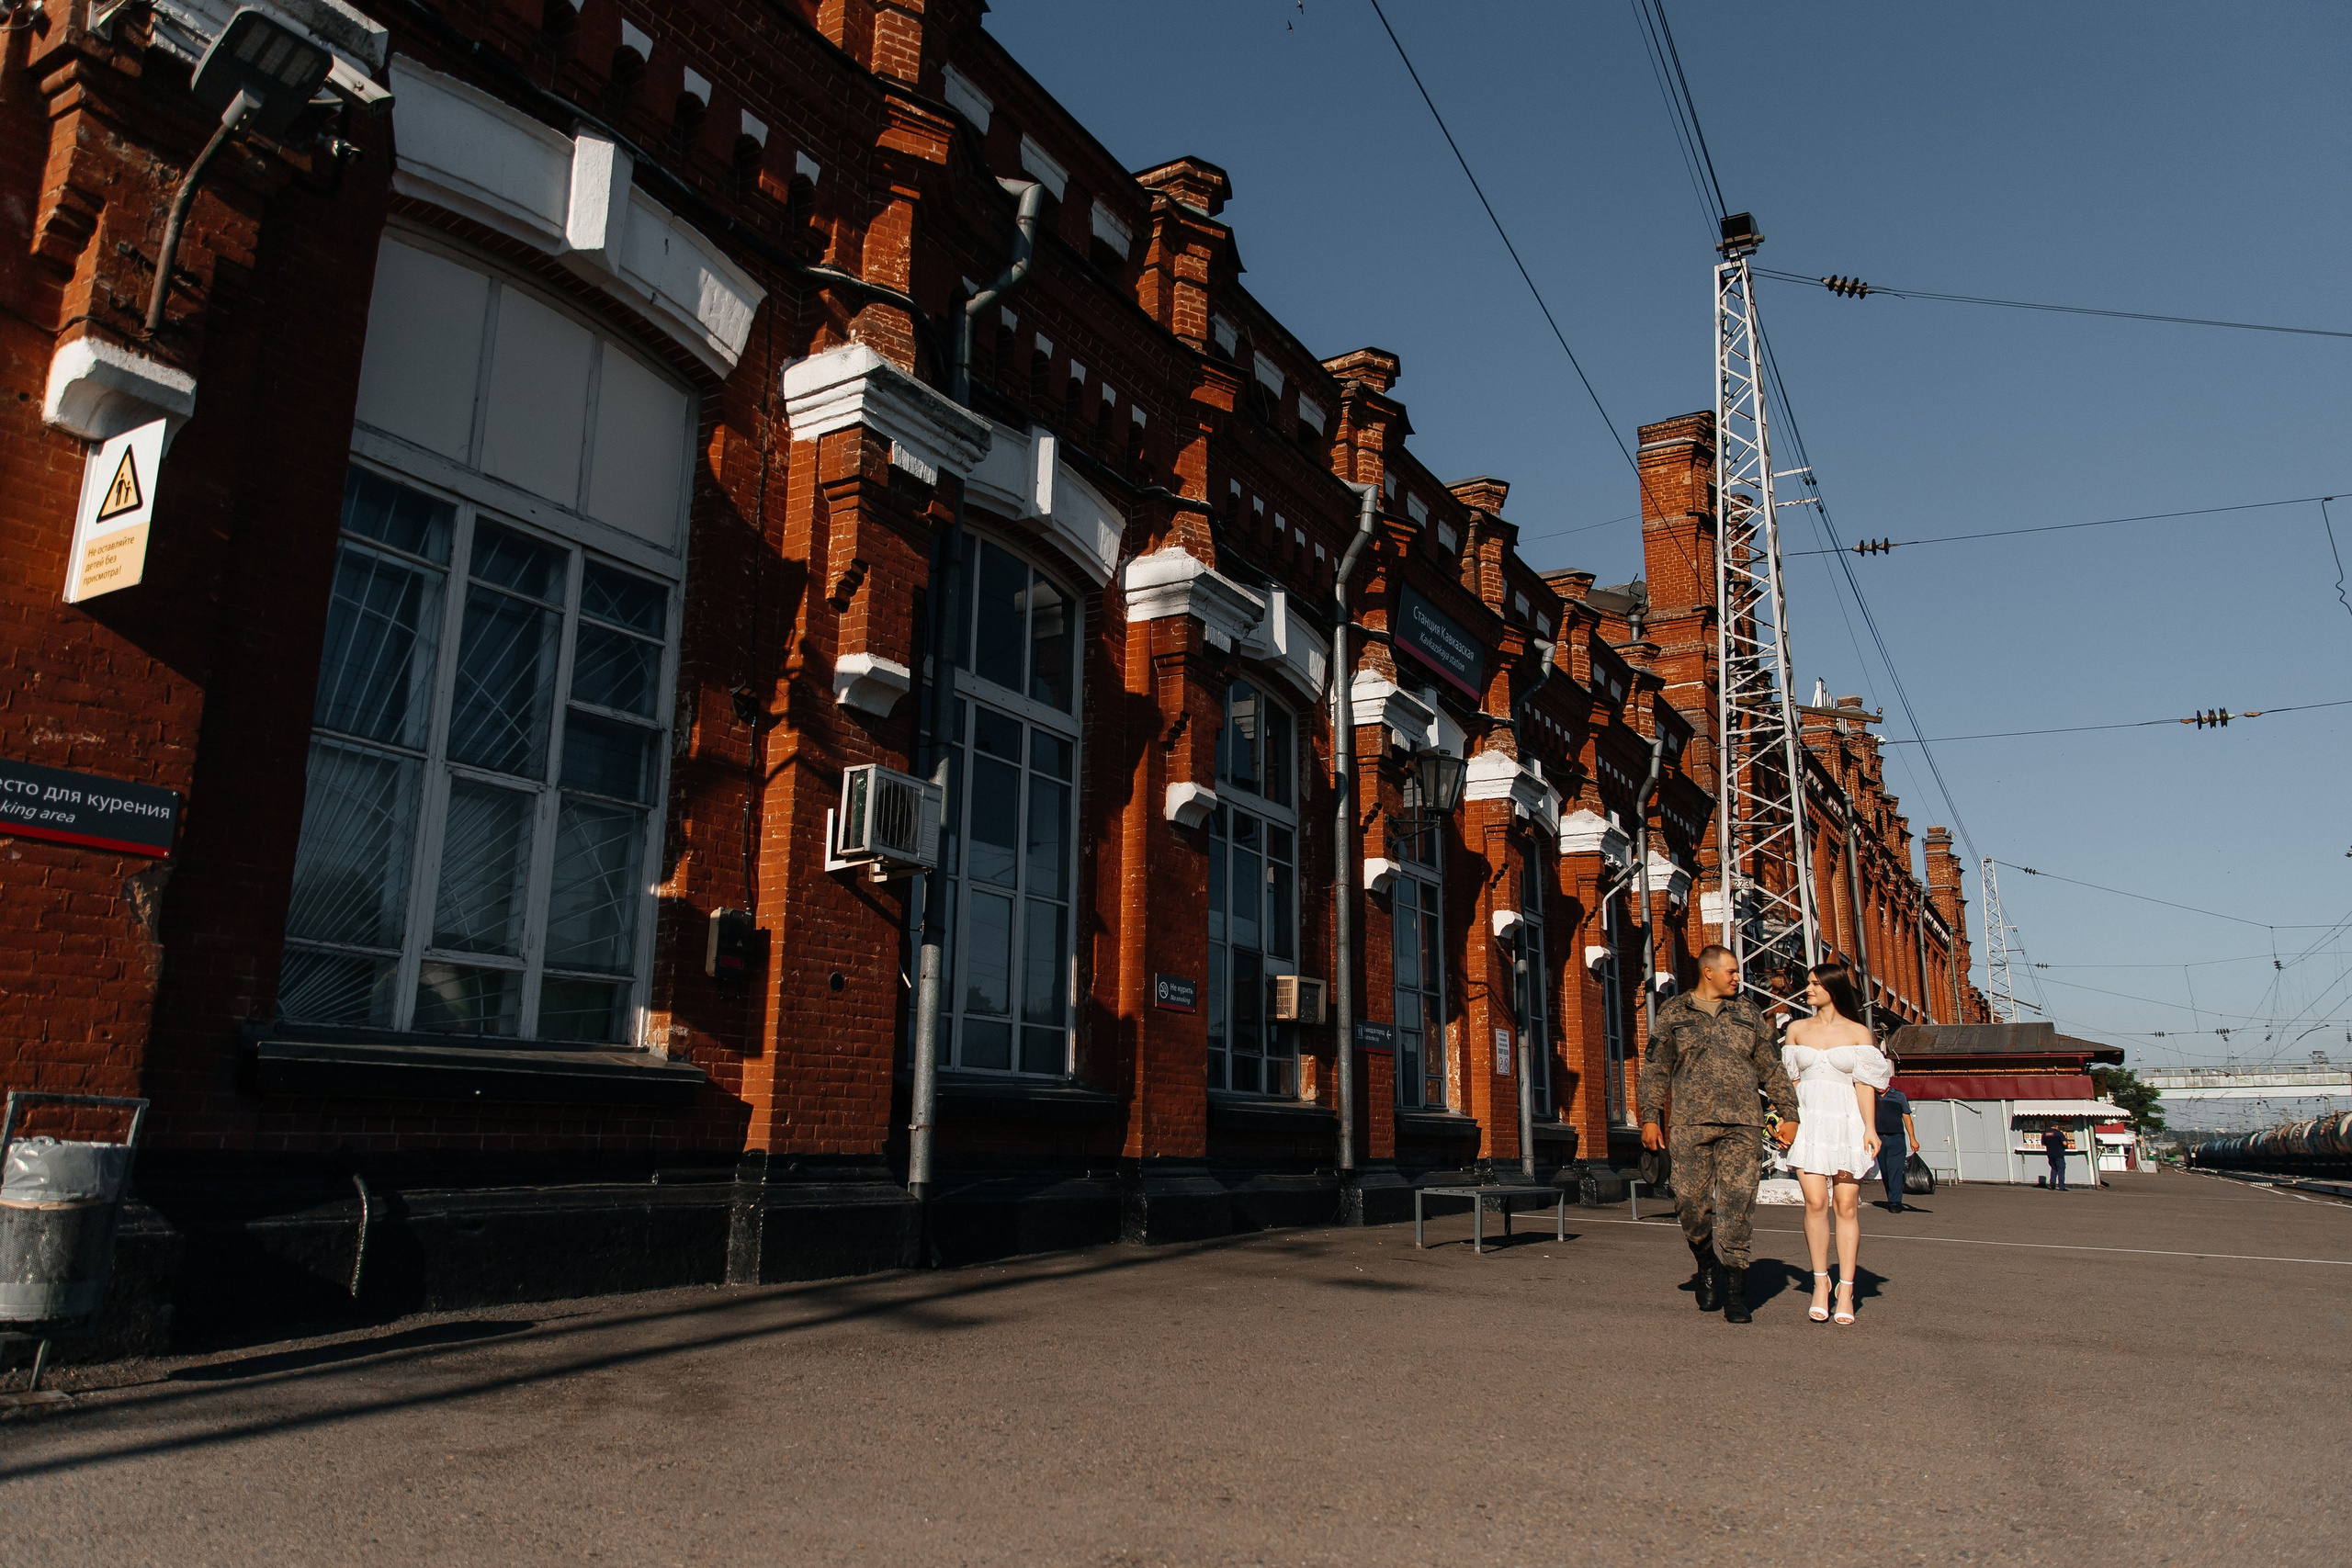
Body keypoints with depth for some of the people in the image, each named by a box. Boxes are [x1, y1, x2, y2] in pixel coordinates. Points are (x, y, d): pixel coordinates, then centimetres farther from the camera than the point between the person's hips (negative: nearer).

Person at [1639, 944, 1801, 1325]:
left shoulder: (1747, 1013, 16)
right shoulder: (1673, 1014, 10)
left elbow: (1771, 1068, 19)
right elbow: (1655, 1068, 8)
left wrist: (1789, 1114, 13)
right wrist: (1650, 1117, 0)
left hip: (1742, 1125, 1)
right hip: (1692, 1124, -1)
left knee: (1738, 1204, -6)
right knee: (1691, 1201, -3)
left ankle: (1735, 1291, -1)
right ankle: (1707, 1268, 23)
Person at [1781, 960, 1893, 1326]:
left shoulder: (1859, 1033, 5)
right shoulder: (1798, 1030, 12)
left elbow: (1865, 1084, -1)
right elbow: (1791, 1079, 13)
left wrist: (1870, 1128, -10)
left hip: (1846, 1122, -1)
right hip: (1809, 1121, 1)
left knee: (1846, 1205, -3)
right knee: (1815, 1202, -10)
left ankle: (1846, 1289, 2)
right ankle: (1820, 1281, 1)